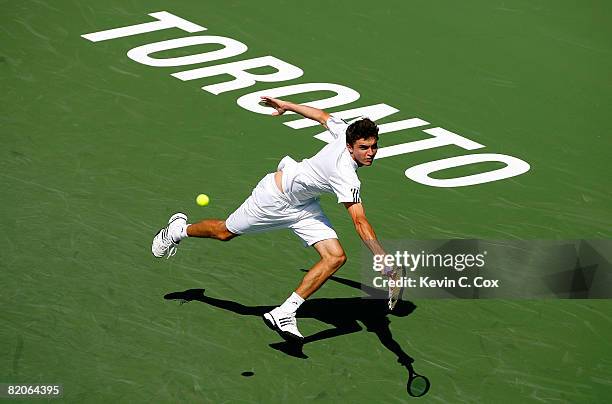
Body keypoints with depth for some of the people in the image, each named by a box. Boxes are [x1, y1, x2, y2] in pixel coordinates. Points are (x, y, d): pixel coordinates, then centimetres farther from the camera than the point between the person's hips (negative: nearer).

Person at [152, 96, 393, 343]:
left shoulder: (347, 132, -17)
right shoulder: (347, 178, -40)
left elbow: (323, 116, 2)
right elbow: (361, 224, -45)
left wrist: (287, 106, 17)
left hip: (304, 206, 8)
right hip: (275, 199, -7)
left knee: (335, 258, -9)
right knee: (224, 232, 16)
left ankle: (283, 314, -3)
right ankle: (180, 230, 48)